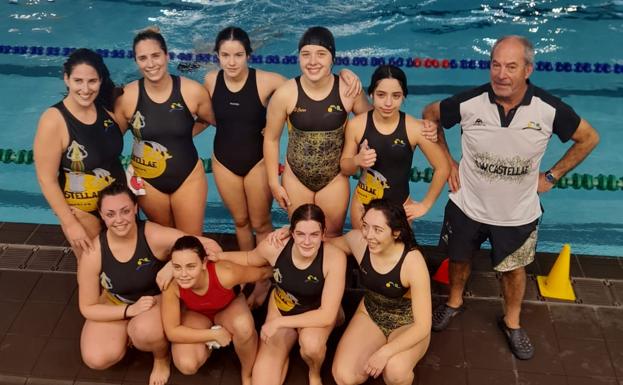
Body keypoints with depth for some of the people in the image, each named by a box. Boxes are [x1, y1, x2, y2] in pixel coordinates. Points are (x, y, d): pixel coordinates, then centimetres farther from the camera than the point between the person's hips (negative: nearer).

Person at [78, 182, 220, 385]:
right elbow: (87, 308, -12)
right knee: (96, 359, -20)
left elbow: (211, 247, -24)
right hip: (116, 305, 2)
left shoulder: (154, 236, -27)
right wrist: (130, 310, -24)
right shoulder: (93, 253, -21)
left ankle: (162, 358, 0)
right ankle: (130, 331, 10)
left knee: (144, 331, -36)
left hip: (157, 298, -2)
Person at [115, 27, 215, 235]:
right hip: (147, 180, 1)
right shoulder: (126, 96, -16)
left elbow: (212, 120, 4)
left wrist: (184, 135, -3)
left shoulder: (193, 91, -16)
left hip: (188, 177, 0)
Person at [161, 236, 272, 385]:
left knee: (244, 327, -35)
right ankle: (210, 344, 10)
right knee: (187, 365, -23)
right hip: (196, 314, 1)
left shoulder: (225, 274, -39)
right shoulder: (172, 285, -35)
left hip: (229, 308, -1)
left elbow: (263, 272, -20)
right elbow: (172, 332, -25)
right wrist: (214, 335, -26)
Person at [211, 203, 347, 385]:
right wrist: (219, 255, -12)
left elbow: (327, 315, -31)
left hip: (317, 314, -2)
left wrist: (278, 323, -30)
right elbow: (250, 259, 1)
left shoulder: (335, 258, -34)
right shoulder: (274, 246, -26)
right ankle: (286, 346, 24)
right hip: (280, 308, 2)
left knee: (311, 344, -35)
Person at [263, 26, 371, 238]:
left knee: (332, 238, 18)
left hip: (334, 178, 0)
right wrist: (274, 183, -2)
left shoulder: (349, 91, -18)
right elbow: (271, 139, -6)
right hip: (296, 177, 0)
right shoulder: (285, 94, -18)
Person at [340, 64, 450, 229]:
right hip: (363, 203, 1)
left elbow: (442, 168, -5)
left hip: (400, 206, -1)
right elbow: (344, 168, 0)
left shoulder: (415, 128, -16)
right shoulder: (356, 125, -12)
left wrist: (425, 204, -1)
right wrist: (357, 160, -21)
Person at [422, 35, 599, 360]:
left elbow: (588, 138, -2)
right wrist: (446, 162, -3)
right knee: (459, 259, 22)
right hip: (467, 206, 0)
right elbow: (430, 115, -1)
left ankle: (512, 322, 46)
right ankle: (454, 302, 52)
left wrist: (551, 176, -3)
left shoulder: (550, 110, -21)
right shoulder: (469, 103, -22)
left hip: (518, 214, 0)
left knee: (514, 270, 19)